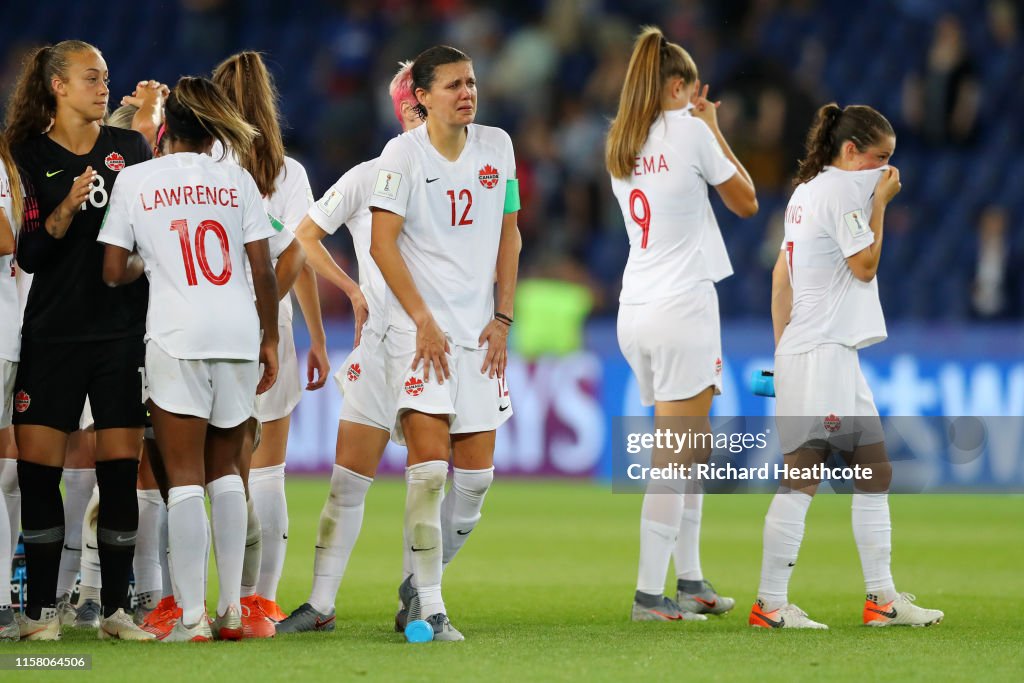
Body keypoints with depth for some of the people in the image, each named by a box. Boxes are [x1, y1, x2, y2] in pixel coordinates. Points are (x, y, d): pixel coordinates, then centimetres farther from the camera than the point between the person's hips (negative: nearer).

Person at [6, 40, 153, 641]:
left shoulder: (130, 147, 7)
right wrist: (66, 210, -19)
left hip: (124, 331, 1)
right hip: (53, 336, -1)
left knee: (121, 469, -1)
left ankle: (117, 609, 5)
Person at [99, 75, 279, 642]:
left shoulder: (136, 182, 3)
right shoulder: (235, 180, 7)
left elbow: (113, 272, 3)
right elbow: (263, 269, 4)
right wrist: (270, 339, 12)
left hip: (176, 339, -2)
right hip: (238, 333, 2)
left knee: (185, 478, -2)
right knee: (225, 470, 16)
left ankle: (192, 617, -10)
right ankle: (231, 609, 11)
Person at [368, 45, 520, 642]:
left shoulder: (497, 146, 8)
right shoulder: (403, 154, -5)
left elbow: (508, 235, 14)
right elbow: (382, 243, -8)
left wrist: (503, 318, 6)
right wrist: (423, 321, -13)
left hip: (481, 330, 5)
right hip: (420, 329, -5)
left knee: (477, 473, 3)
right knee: (429, 465, -14)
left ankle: (422, 581, 22)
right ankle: (429, 606, -10)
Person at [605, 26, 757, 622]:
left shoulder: (622, 144, 12)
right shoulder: (688, 131, -8)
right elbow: (746, 201, 1)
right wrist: (715, 128, 9)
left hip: (637, 307, 8)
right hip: (682, 307, -8)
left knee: (693, 443, 18)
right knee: (674, 455, -6)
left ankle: (690, 580, 20)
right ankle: (650, 593, -9)